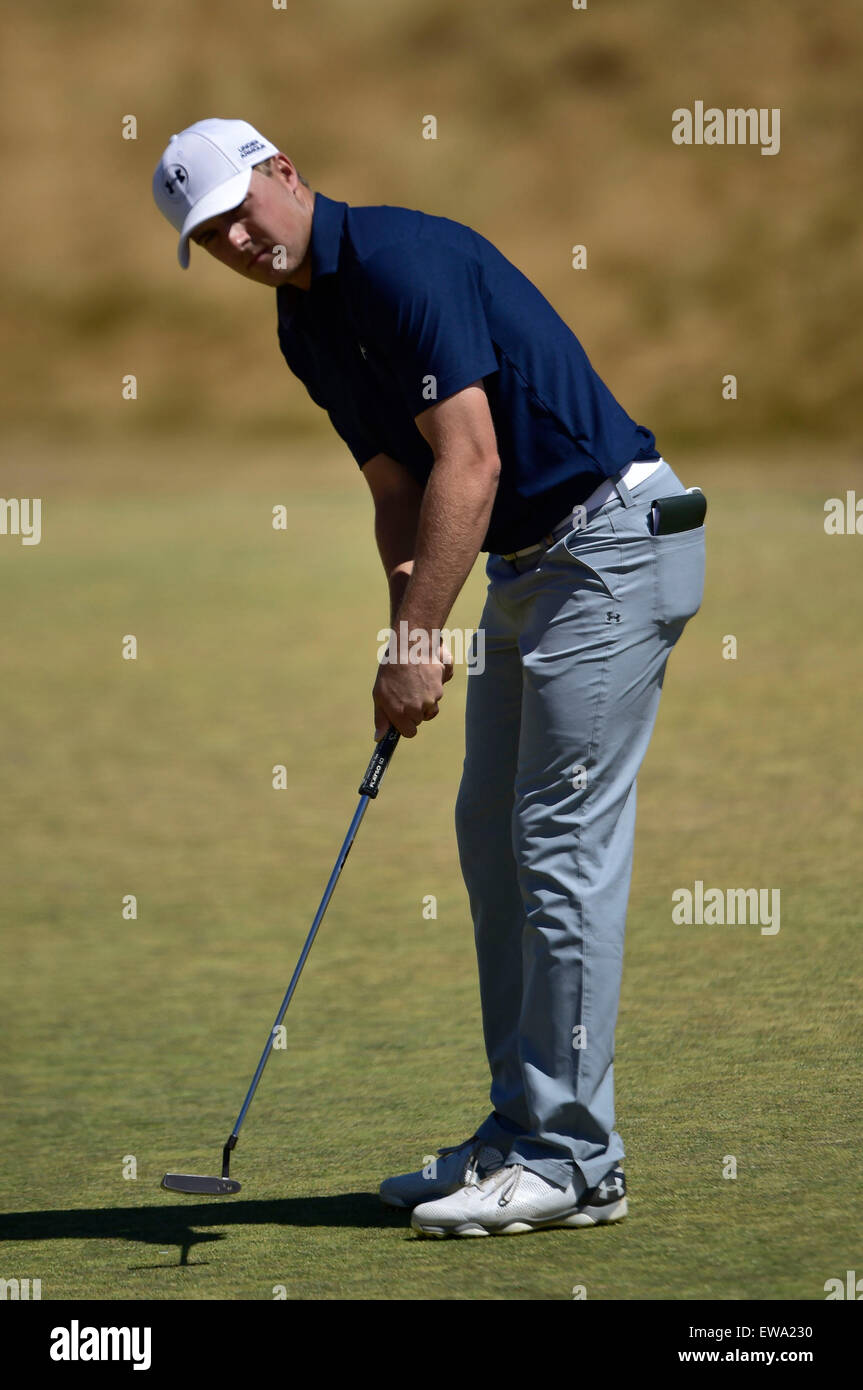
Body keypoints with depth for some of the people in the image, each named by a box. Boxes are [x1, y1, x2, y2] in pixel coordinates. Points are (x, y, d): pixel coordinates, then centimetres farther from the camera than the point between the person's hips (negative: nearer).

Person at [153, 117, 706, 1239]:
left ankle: (572, 1161, -7)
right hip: (526, 564, 10)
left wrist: (416, 642, -22)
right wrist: (410, 628, -1)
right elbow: (398, 488, 14)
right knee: (494, 838, 11)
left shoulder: (401, 260, -19)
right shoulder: (305, 326, 11)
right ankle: (521, 1132, 17)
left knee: (563, 841, -10)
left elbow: (470, 461, -23)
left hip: (614, 543, -10)